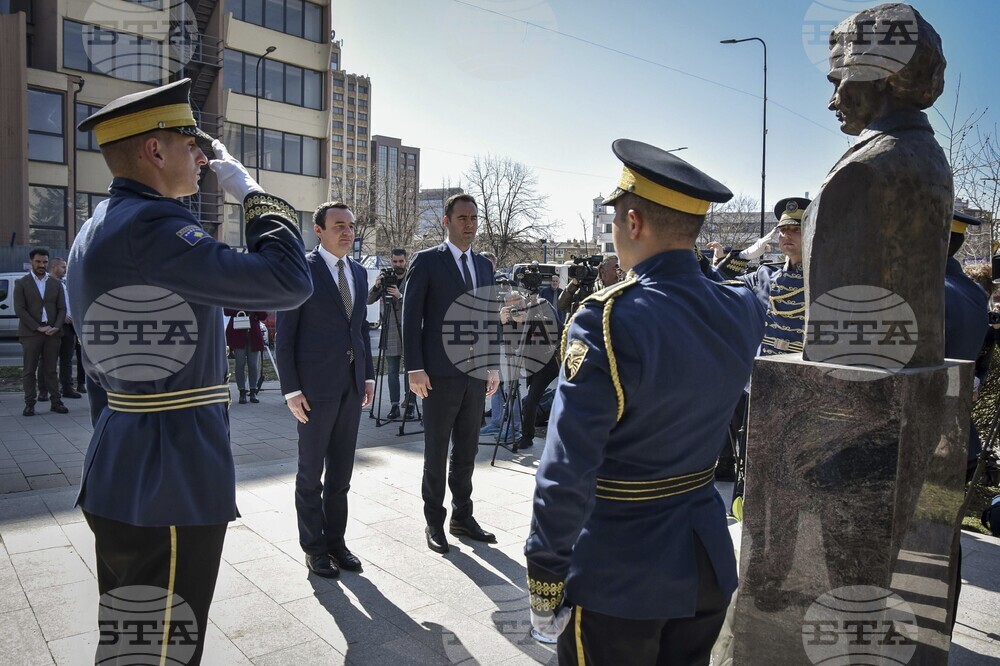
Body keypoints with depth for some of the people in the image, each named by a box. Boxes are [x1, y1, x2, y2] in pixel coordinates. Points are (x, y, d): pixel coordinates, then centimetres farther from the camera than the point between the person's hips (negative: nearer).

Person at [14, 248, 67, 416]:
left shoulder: (56, 284, 13)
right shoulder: (21, 283, 4)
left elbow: (62, 308, 9)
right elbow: (19, 309, -4)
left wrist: (56, 327, -7)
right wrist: (38, 328, -13)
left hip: (53, 333, 2)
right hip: (30, 333, -2)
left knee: (51, 369, 6)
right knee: (29, 370, 2)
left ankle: (56, 402, 7)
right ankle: (29, 404, 6)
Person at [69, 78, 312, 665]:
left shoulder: (96, 232, 13)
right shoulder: (151, 225, -20)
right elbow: (289, 281, -25)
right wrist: (252, 191, -10)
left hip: (121, 478, 11)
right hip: (171, 485, -11)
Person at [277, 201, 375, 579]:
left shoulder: (359, 272, 11)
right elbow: (284, 332, -8)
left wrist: (368, 375, 10)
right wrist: (290, 388, -12)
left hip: (352, 384, 6)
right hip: (316, 385, -5)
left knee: (341, 471, 14)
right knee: (311, 471, 8)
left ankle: (335, 540, 27)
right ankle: (314, 548, 21)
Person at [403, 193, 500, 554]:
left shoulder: (484, 265, 13)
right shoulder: (426, 261, -4)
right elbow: (411, 317, -7)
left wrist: (493, 365, 10)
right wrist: (415, 368, -13)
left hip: (476, 373, 5)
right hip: (441, 374, -5)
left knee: (467, 451, 14)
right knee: (436, 452, 6)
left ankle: (463, 517, 28)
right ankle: (434, 522, 20)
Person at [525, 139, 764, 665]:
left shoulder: (607, 320, -24)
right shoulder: (743, 311, -5)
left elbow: (567, 470, -25)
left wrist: (544, 571, -12)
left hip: (617, 575, -6)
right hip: (709, 562, 6)